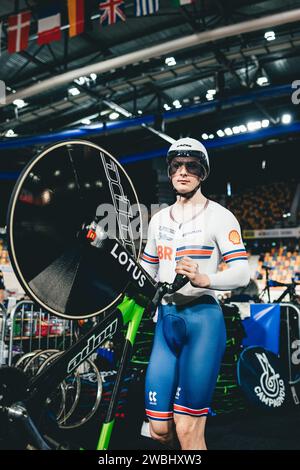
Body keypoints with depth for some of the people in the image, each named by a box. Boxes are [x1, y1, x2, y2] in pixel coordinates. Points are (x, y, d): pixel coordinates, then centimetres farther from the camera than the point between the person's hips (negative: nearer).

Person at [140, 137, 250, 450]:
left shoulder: (219, 216, -3)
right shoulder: (158, 219, 14)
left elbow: (241, 273, -13)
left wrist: (202, 279, -30)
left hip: (203, 320, -5)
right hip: (166, 320, 5)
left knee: (187, 429, -5)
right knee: (159, 429, 7)